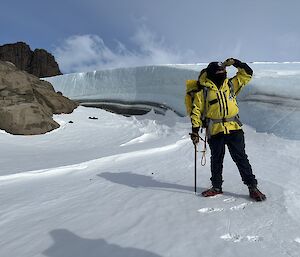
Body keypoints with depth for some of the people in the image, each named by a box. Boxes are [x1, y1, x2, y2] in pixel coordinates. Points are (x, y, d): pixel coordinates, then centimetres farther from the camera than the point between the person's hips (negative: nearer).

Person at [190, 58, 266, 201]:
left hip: (234, 129, 2)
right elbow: (196, 111, 0)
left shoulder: (231, 85, 8)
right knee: (216, 160, 12)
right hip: (215, 132, -1)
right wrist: (195, 130, -5)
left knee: (241, 158, 4)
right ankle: (216, 187, 27)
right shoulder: (203, 92, -1)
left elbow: (247, 74, 12)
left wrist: (235, 63, 0)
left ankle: (252, 186, 14)